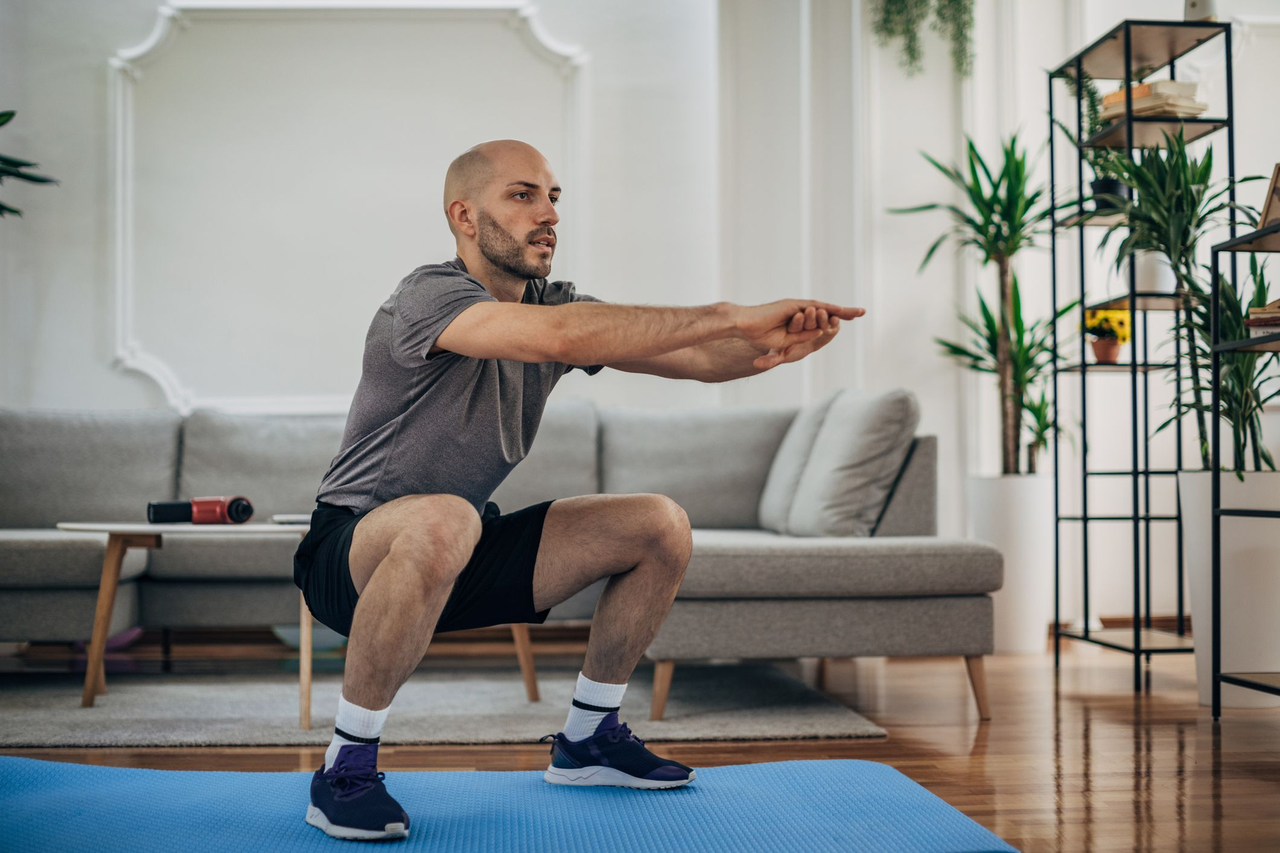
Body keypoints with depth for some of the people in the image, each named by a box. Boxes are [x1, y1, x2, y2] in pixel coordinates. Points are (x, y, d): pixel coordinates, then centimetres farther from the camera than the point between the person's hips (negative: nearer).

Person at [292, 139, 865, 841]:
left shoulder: (555, 304, 1)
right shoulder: (431, 296, -22)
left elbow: (692, 356, -9)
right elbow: (556, 337, -42)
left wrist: (771, 347, -32)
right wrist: (733, 316, -42)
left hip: (466, 554, 8)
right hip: (354, 555, -7)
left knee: (661, 527, -1)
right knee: (441, 522, -42)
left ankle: (587, 739, 14)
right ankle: (345, 770, -22)